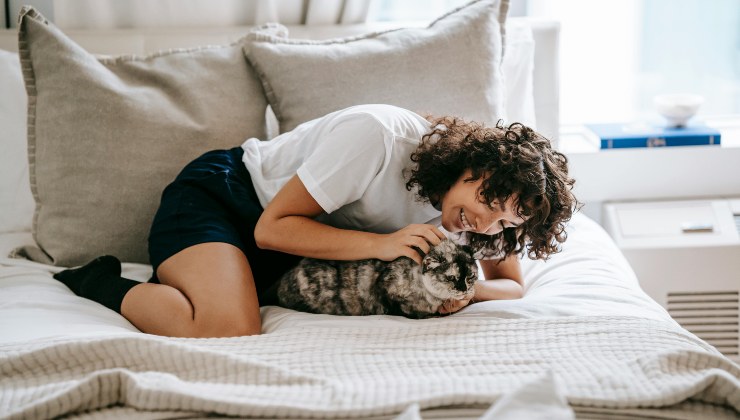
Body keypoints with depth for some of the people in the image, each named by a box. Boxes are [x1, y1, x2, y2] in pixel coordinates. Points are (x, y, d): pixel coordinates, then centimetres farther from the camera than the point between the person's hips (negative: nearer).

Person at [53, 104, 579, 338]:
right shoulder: (375, 136, -32)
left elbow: (513, 284, 0)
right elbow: (273, 227, -27)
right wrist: (382, 243, -36)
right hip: (214, 197, -8)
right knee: (231, 329, -32)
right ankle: (102, 284, -6)